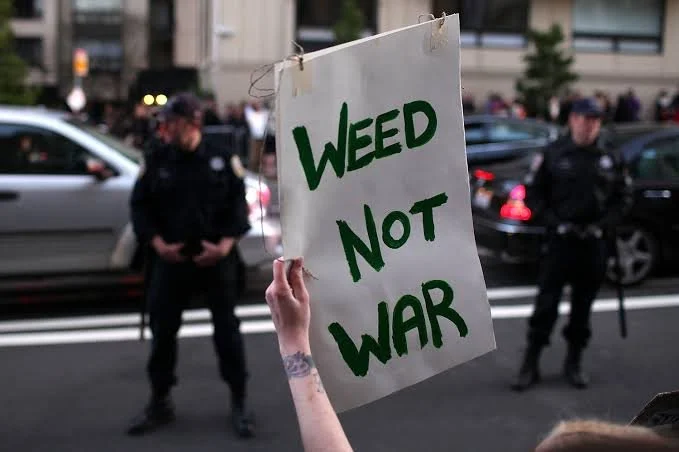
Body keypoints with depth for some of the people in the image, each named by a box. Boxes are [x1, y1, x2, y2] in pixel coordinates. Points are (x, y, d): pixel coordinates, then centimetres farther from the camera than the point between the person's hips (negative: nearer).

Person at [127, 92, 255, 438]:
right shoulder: (156, 162, 3)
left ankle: (239, 403, 16)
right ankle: (160, 403, 21)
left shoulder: (223, 160, 0)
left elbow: (238, 204, -1)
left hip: (215, 258, -2)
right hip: (171, 259, 2)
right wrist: (158, 243, -10)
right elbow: (140, 206, 4)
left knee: (227, 330, 3)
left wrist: (226, 244, -14)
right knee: (162, 331, 6)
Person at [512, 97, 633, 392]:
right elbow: (533, 193, 1)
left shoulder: (609, 158, 5)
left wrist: (605, 225, -4)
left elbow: (623, 197, 11)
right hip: (560, 240, -2)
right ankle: (530, 365, 6)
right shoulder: (552, 154, -1)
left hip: (594, 243, 2)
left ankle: (574, 363, 23)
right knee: (546, 304, -2)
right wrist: (555, 222, -10)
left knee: (583, 306, 10)